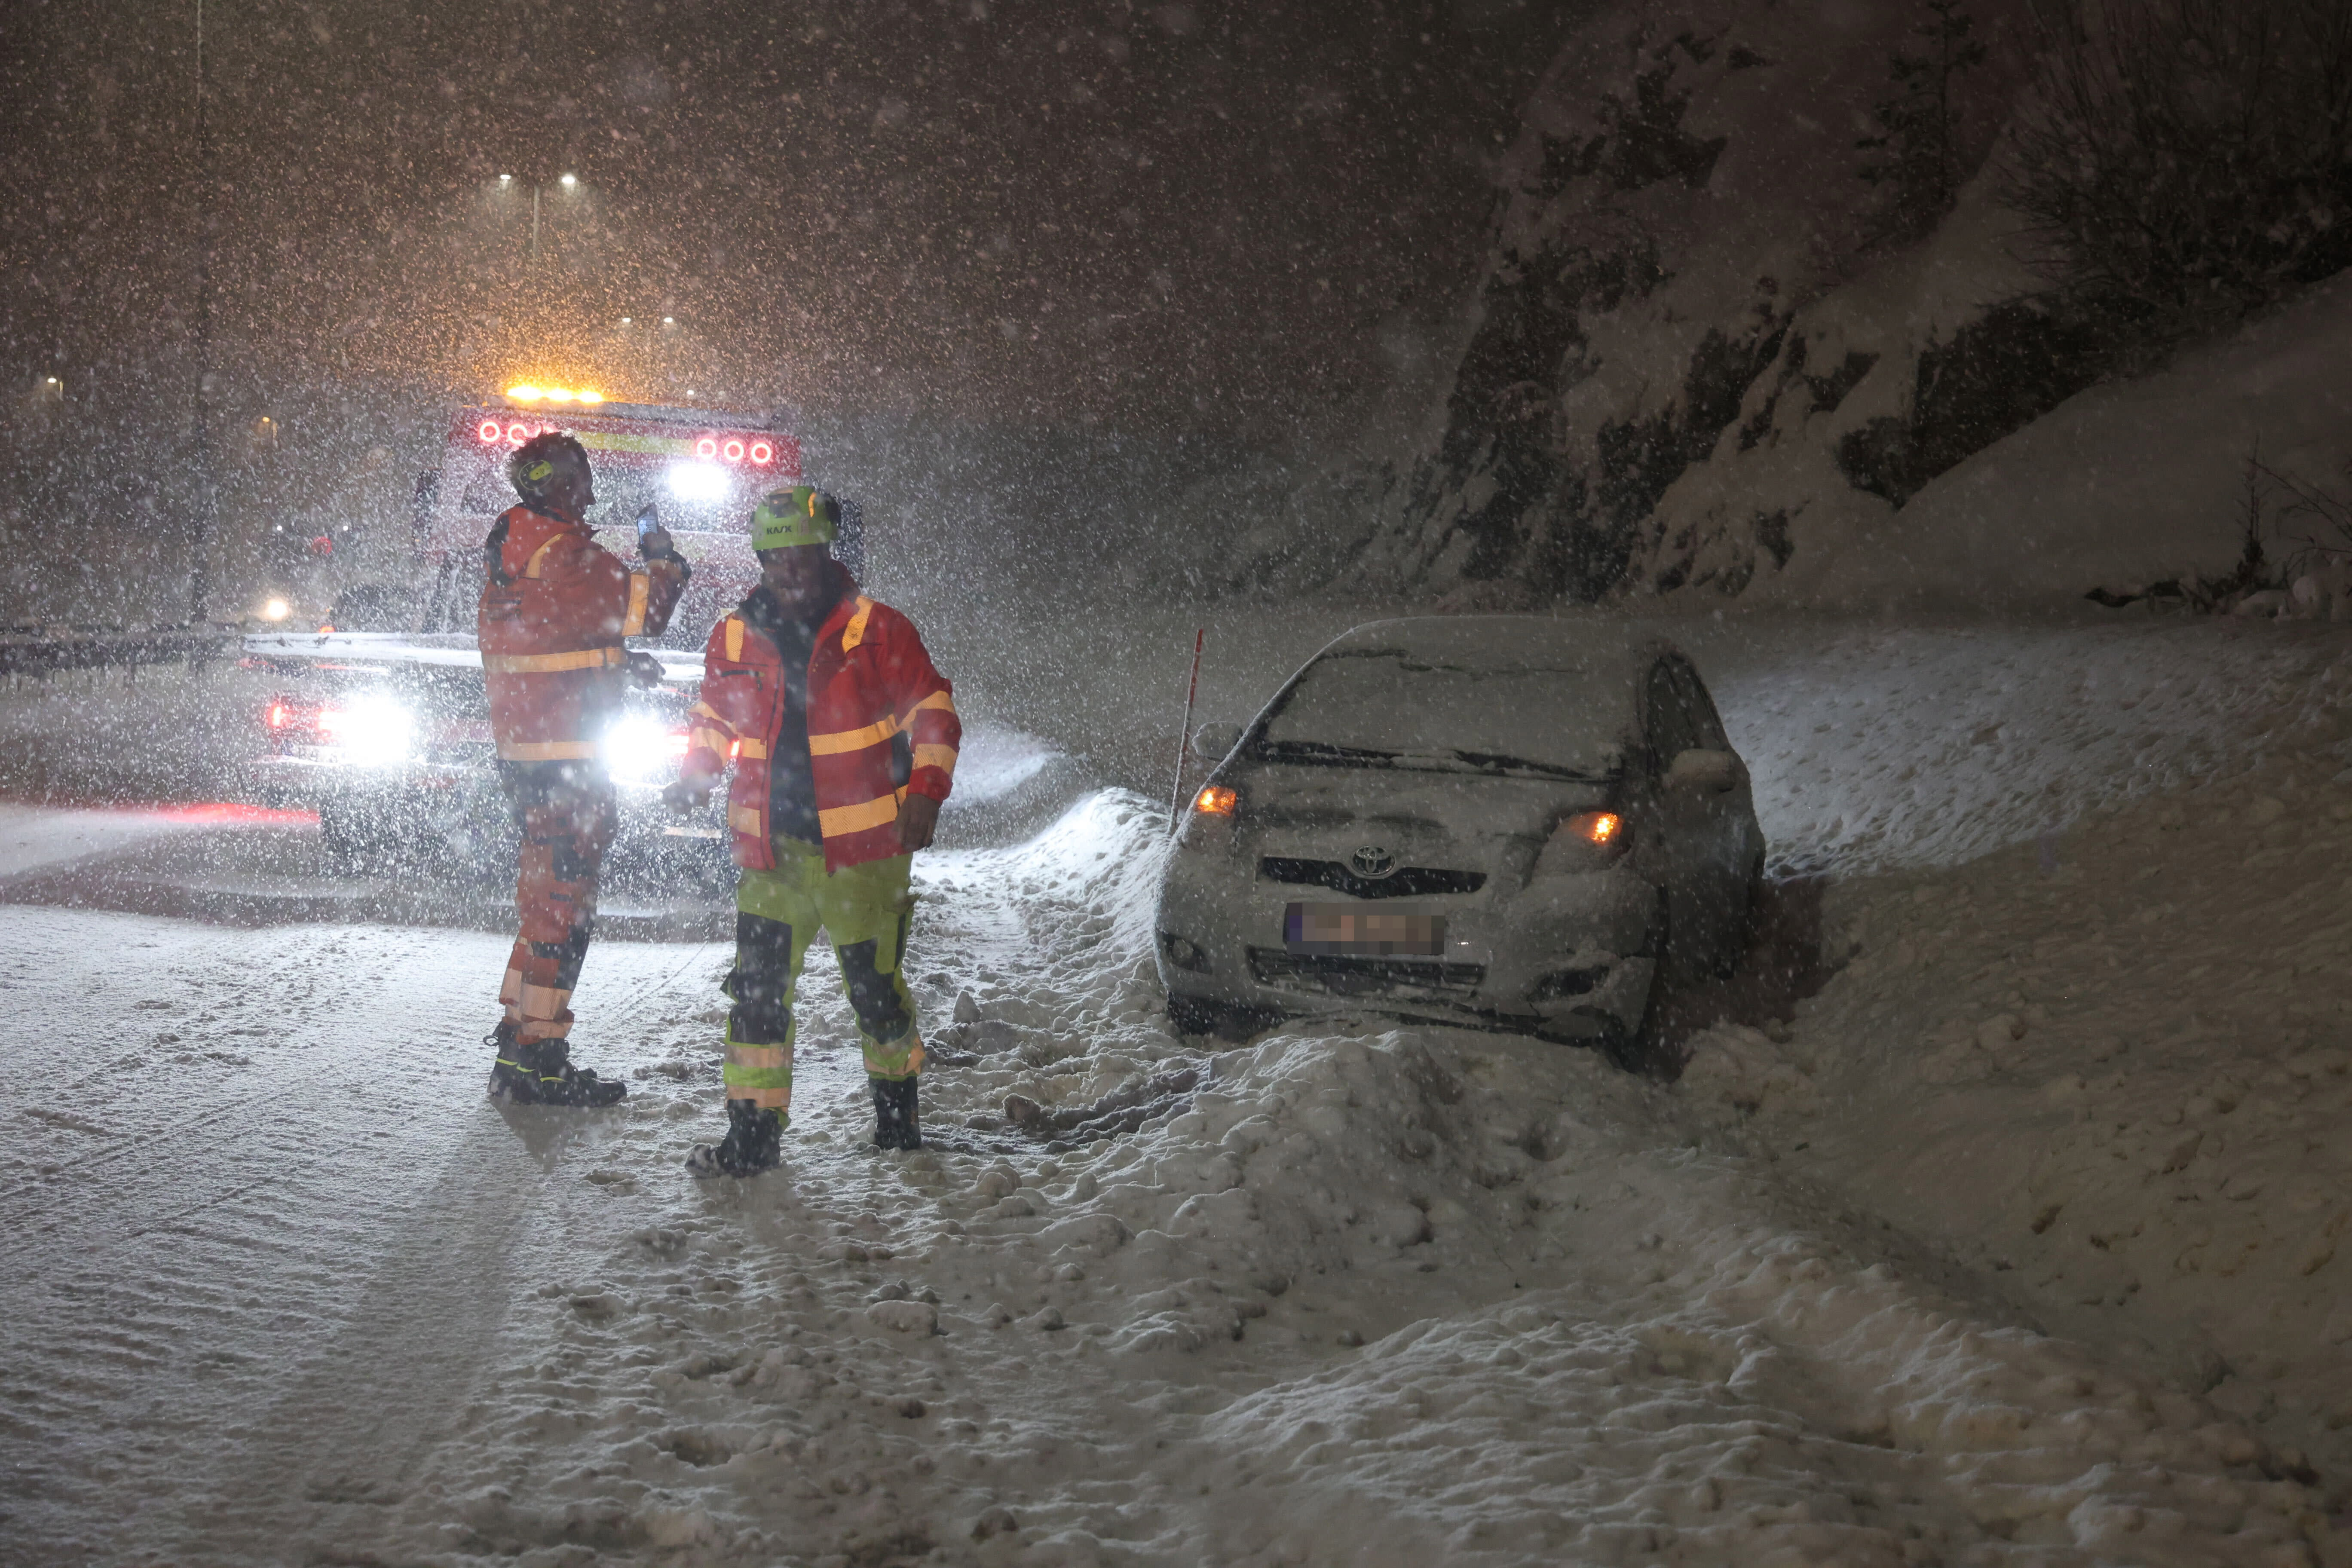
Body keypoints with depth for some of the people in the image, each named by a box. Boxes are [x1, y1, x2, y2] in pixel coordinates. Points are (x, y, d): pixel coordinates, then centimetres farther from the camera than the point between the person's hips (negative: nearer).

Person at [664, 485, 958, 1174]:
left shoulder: (877, 631, -5)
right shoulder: (734, 639, 5)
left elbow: (932, 710, 2)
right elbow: (715, 716, 20)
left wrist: (927, 789, -8)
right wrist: (695, 775, 5)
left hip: (862, 845, -3)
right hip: (770, 849, 3)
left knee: (873, 984, 5)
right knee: (757, 986, -2)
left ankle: (897, 1104, 26)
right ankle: (754, 1130, 4)